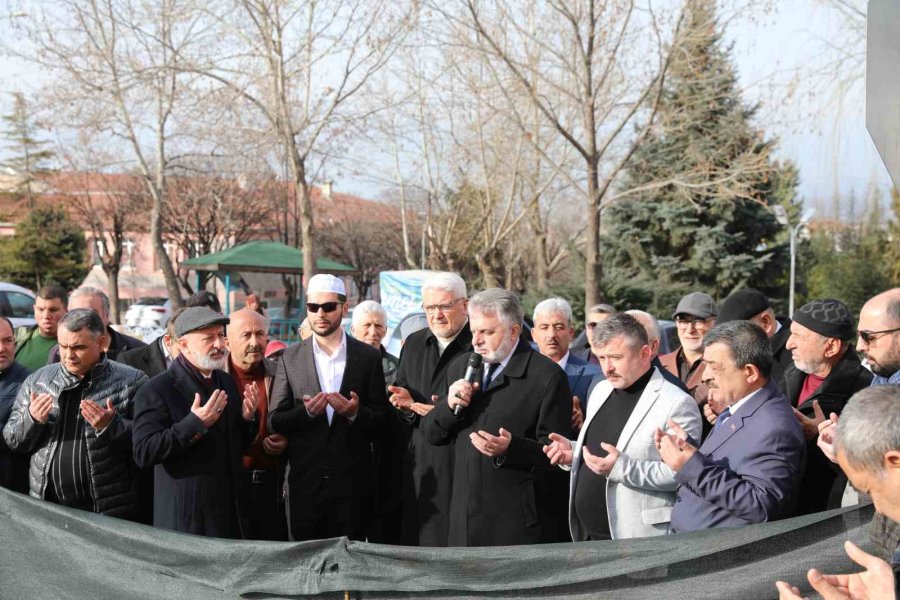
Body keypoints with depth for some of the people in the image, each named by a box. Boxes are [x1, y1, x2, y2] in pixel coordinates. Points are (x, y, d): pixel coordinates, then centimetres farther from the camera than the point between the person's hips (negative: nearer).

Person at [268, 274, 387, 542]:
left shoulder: (368, 357, 3)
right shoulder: (291, 358, 4)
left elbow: (381, 420, 4)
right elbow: (274, 421, 2)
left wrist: (355, 413, -16)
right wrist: (306, 411, -17)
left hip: (352, 480, 0)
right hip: (305, 479, 0)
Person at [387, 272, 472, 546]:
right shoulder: (413, 344, 15)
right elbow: (397, 396, 21)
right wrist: (405, 402, -1)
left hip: (461, 464, -5)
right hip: (418, 465, 6)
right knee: (416, 539, 8)